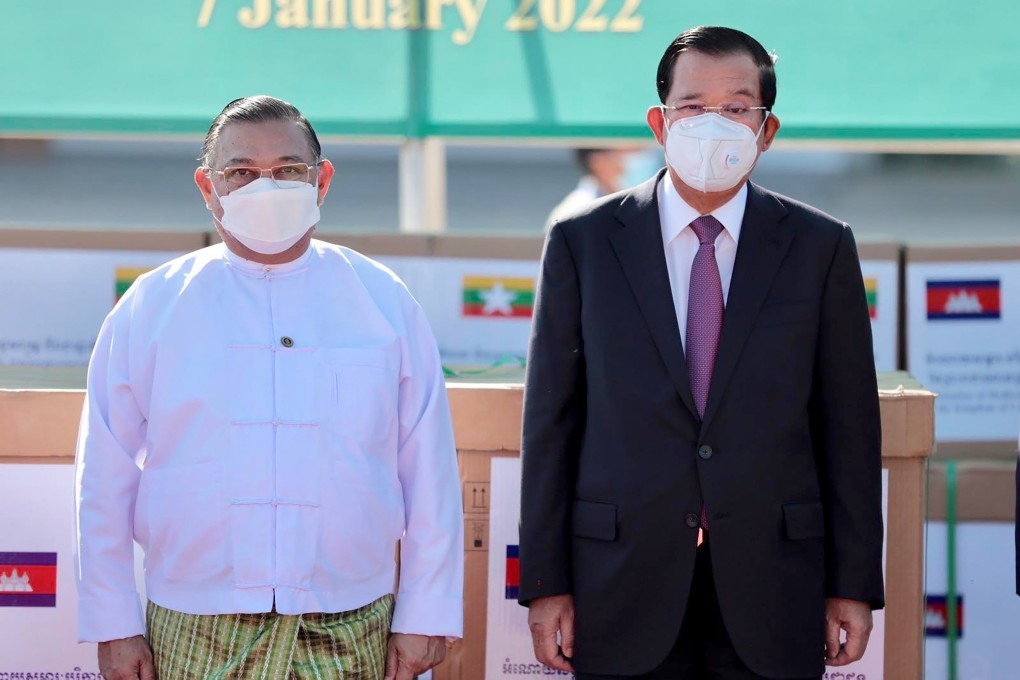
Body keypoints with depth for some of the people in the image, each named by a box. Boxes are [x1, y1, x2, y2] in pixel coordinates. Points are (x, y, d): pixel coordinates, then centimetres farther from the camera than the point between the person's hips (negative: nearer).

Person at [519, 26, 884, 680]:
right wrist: (545, 581, -2)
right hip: (623, 590, 0)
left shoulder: (821, 247, 3)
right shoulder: (582, 241, 2)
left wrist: (855, 584, 0)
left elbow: (849, 427, 3)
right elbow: (551, 423, 2)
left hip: (772, 592, 0)